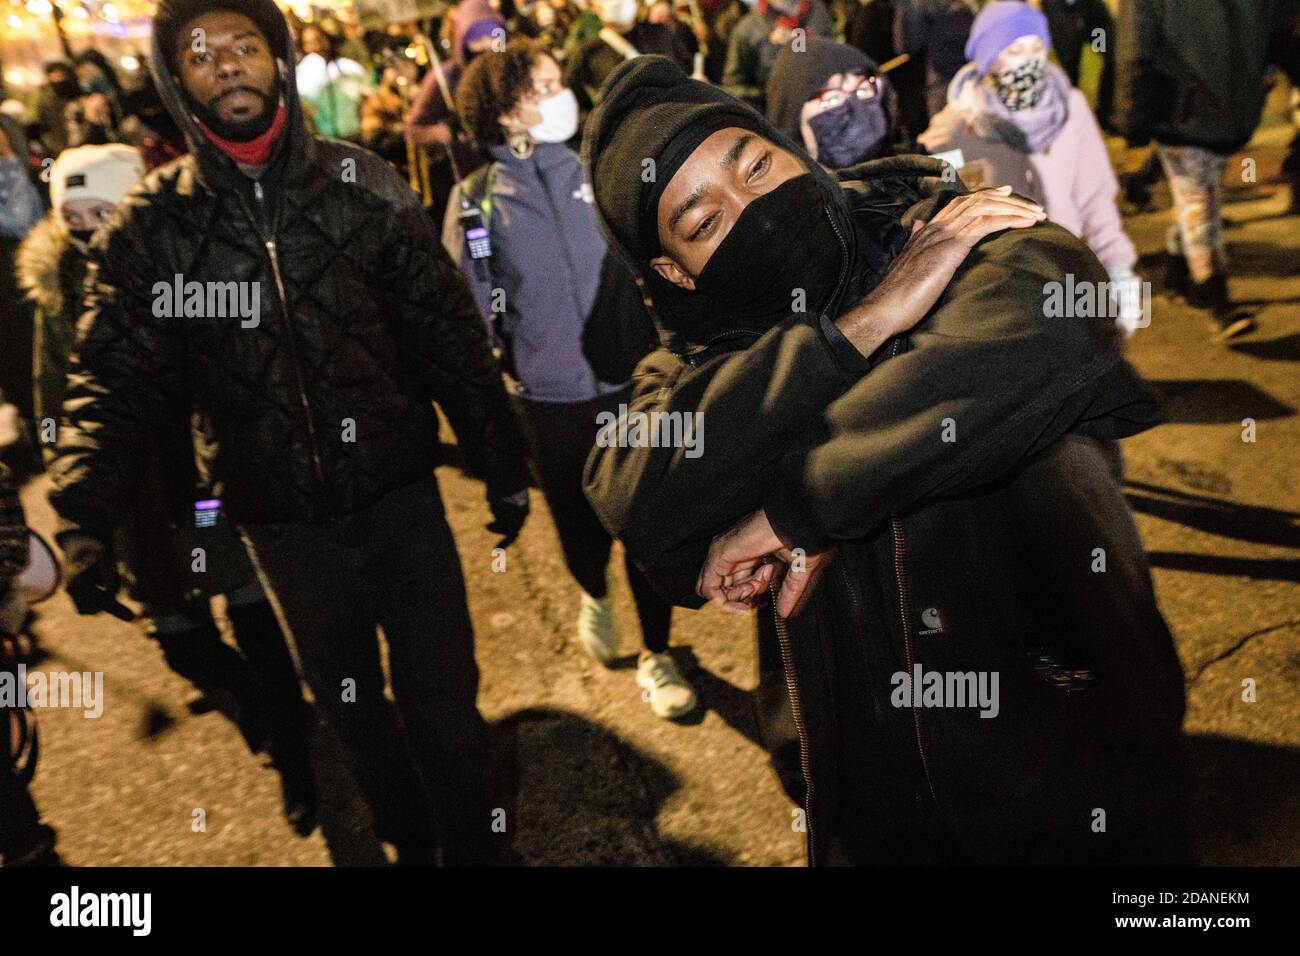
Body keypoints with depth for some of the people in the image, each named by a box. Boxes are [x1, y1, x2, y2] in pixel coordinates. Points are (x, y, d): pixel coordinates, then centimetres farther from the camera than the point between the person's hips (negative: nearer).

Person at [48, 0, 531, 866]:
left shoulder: (364, 187, -5)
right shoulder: (151, 226, -4)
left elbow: (449, 335, -2)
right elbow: (119, 379, -5)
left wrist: (501, 463, -1)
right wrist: (86, 519, -18)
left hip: (401, 498, -1)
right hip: (282, 524, 2)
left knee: (444, 702, 8)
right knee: (351, 706, 19)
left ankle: (471, 847, 34)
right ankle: (411, 841, 45)